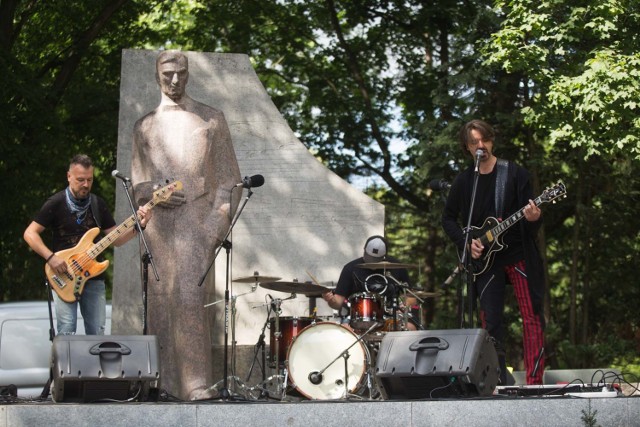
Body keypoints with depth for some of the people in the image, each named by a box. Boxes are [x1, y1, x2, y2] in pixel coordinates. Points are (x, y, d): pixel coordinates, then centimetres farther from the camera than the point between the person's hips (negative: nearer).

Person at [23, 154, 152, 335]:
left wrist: (138, 226, -7)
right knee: (67, 333, -11)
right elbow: (30, 234, -6)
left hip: (93, 277, 4)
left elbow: (116, 239, 9)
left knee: (97, 333, 3)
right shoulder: (56, 203, -5)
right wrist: (51, 257, -18)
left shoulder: (98, 204, 9)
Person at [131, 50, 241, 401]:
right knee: (161, 300, -1)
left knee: (191, 296, -16)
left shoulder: (211, 119, 12)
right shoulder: (145, 126, 18)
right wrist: (153, 192, -7)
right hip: (159, 223, 3)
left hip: (198, 219, -3)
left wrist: (218, 222, -6)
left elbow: (229, 178, 9)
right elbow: (138, 182, 18)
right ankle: (166, 380, 3)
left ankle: (197, 382, -21)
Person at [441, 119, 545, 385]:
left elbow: (531, 215, -3)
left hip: (519, 254, -2)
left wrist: (534, 219, -27)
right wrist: (465, 242, -2)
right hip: (484, 259, 2)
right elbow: (448, 218, 14)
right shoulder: (464, 181, 6)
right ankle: (499, 383, 5)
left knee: (532, 316, -6)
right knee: (491, 322, 0)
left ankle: (535, 383, -4)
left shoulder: (515, 174, -1)